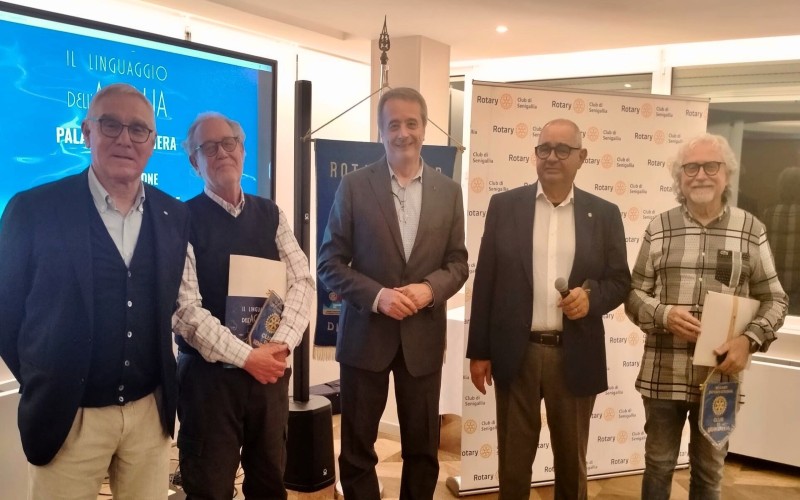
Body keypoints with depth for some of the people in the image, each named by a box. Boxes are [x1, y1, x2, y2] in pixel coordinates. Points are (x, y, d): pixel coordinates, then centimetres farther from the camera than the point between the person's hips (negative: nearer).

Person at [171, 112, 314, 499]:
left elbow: (302, 282, 1)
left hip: (270, 370, 4)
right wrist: (245, 356, -17)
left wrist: (281, 344, -13)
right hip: (209, 373, -4)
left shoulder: (271, 214, 7)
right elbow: (184, 309, -14)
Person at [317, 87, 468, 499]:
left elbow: (458, 263, 5)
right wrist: (377, 295, -18)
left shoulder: (448, 191, 4)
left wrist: (429, 288, -15)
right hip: (365, 333, -1)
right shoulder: (354, 186, -3)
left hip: (423, 335, 2)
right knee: (357, 446, 12)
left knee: (422, 446, 14)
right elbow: (330, 263, -4)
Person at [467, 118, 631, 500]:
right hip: (516, 353, 0)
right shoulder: (505, 206, 1)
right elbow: (485, 281, 1)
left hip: (575, 356, 1)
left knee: (572, 458, 16)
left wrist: (591, 295, -16)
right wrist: (479, 351, -1)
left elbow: (620, 280, 7)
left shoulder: (604, 214, 4)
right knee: (513, 458, 12)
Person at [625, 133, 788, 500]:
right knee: (658, 465, 15)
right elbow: (634, 294, 3)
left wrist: (749, 340, -14)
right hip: (664, 374, 0)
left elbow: (774, 300, 3)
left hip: (720, 375, 0)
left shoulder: (750, 229, -1)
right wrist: (663, 314, -17)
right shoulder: (659, 228, 0)